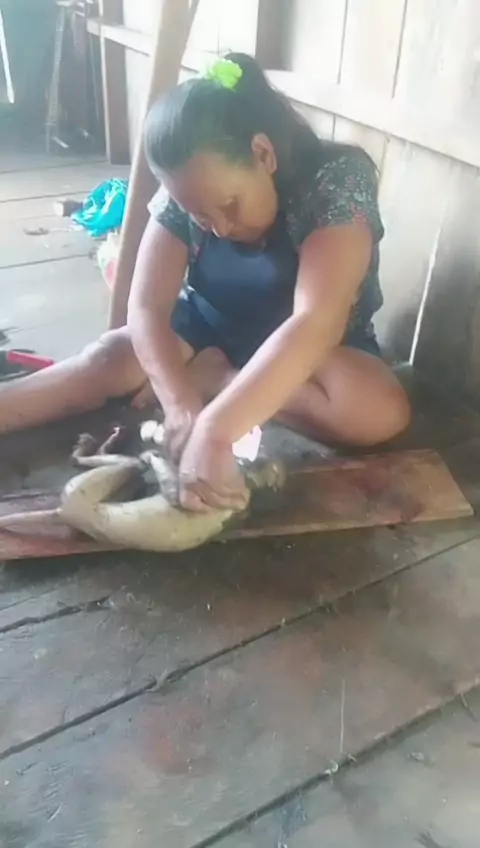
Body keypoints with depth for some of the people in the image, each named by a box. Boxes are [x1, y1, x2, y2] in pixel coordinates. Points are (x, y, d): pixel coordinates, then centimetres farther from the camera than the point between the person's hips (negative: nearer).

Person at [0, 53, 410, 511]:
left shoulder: (338, 180, -28)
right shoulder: (187, 192, -15)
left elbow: (316, 323, -42)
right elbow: (146, 307, -22)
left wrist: (215, 432, -53)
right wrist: (180, 405, -41)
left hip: (318, 348, -2)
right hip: (208, 327, 3)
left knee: (379, 411, -32)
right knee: (110, 359, -22)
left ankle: (210, 377, -18)